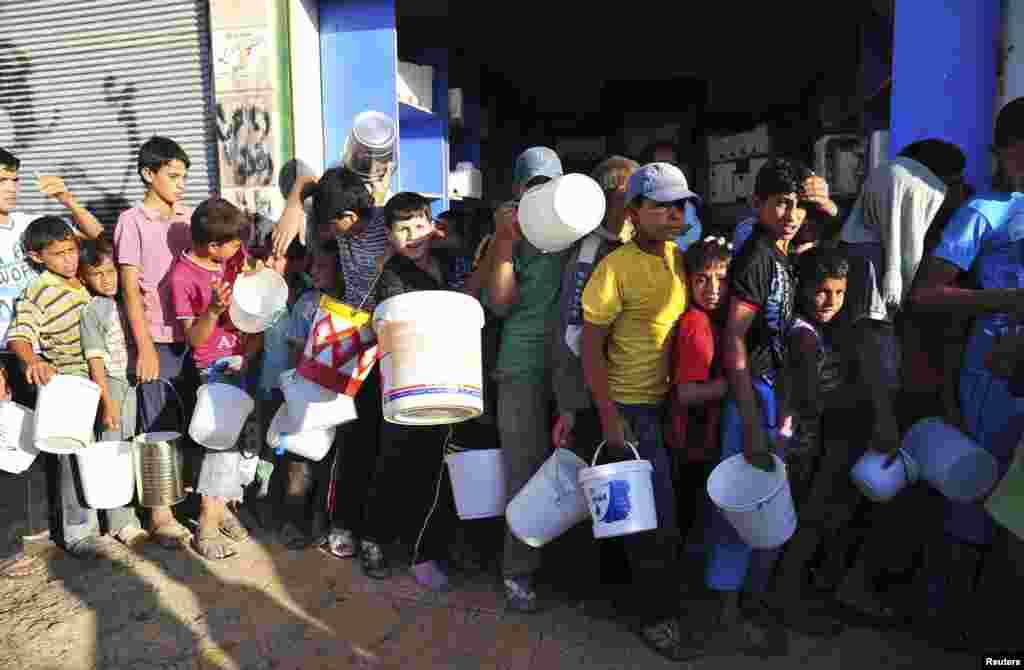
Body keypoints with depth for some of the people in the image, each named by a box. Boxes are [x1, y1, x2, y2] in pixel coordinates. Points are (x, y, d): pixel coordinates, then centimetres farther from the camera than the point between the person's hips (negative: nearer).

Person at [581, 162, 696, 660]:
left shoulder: (679, 258, 4)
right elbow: (591, 347, -15)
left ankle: (647, 602, 38)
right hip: (632, 407, -7)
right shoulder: (616, 268, -17)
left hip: (674, 401, 7)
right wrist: (609, 417, -17)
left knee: (659, 511, 18)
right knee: (656, 517, 1)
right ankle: (655, 616, 21)